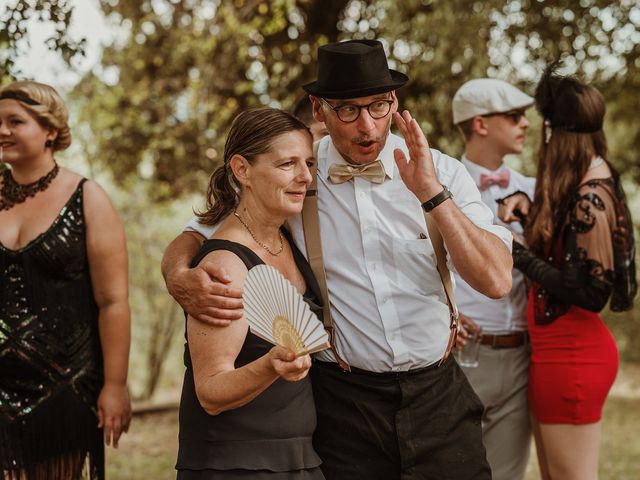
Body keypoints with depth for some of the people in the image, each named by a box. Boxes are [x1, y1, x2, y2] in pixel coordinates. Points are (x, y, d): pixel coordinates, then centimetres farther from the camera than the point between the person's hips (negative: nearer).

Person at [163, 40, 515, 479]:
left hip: (437, 395, 2)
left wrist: (432, 193, -20)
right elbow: (197, 235, 1)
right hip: (342, 404, -1)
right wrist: (181, 278, -23)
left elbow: (496, 281, -10)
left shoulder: (441, 171, -2)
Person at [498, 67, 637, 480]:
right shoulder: (588, 185, 9)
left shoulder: (589, 198, -20)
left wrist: (518, 254, -17)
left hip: (571, 355, -10)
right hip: (564, 350, 10)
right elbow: (560, 240, 17)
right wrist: (530, 206, 1)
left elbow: (590, 291, -21)